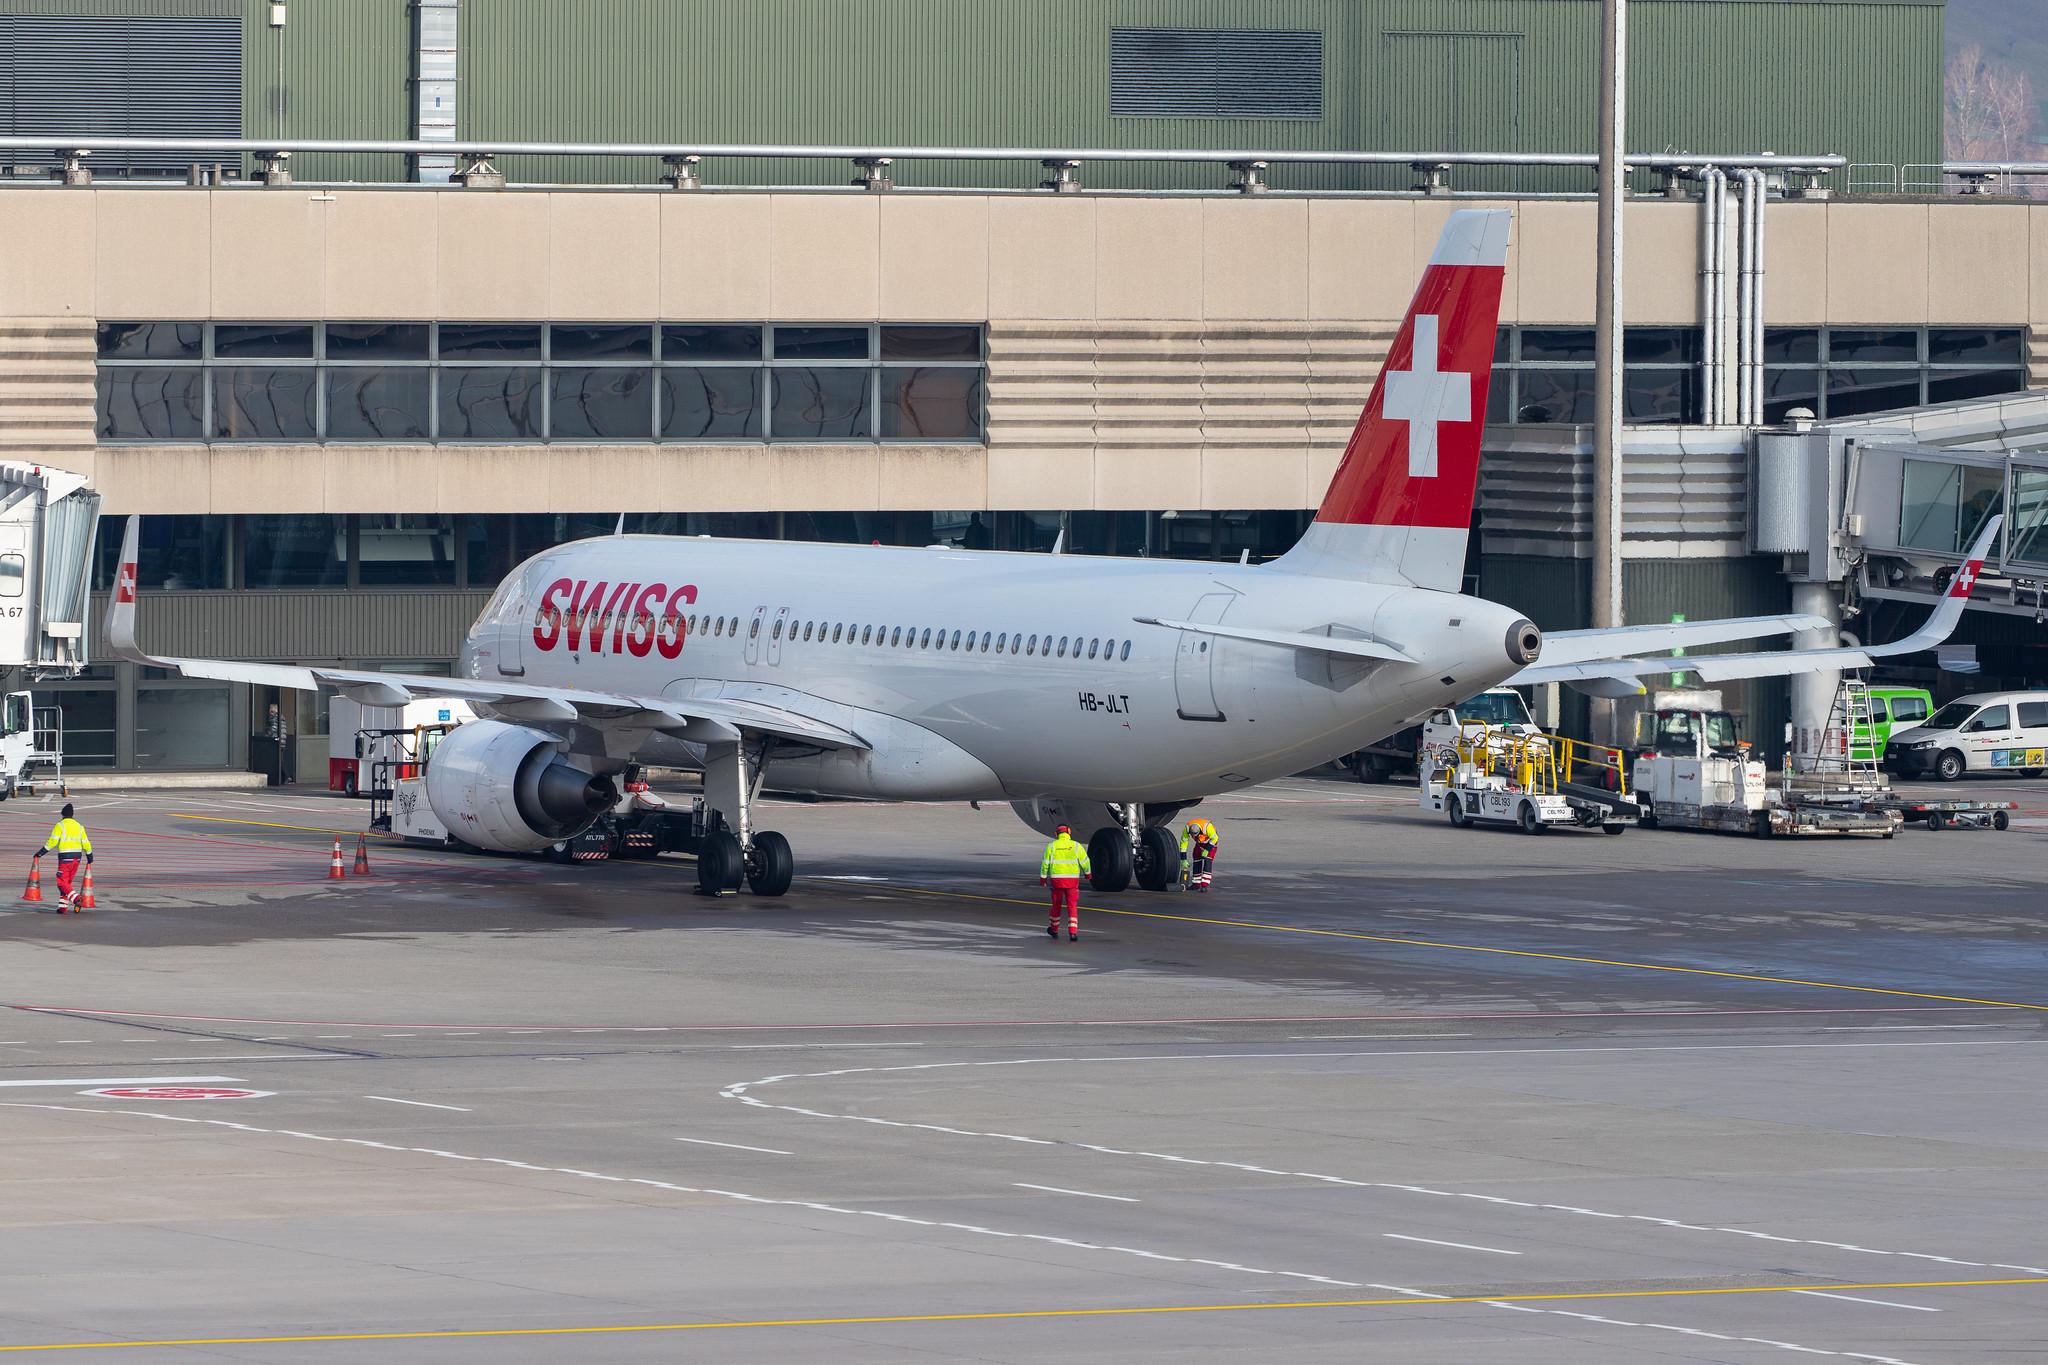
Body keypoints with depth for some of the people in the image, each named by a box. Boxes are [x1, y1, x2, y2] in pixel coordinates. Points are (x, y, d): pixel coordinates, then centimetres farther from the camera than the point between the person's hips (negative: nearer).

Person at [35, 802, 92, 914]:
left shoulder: (60, 825, -6)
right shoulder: (79, 826, 11)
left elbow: (53, 841, -14)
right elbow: (86, 843, 14)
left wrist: (41, 852, -7)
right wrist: (89, 856, 28)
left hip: (65, 857, -6)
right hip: (77, 856, 6)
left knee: (62, 882, -4)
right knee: (68, 882, 14)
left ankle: (76, 899, -25)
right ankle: (63, 906, 13)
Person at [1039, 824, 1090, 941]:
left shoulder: (1052, 846, 0)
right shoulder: (1076, 846, 0)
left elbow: (1045, 863, 0)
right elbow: (1084, 861, 4)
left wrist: (1043, 877, 10)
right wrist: (1087, 873, 23)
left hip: (1056, 879, 0)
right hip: (1072, 879, 0)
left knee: (1056, 905, 16)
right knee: (1072, 906, 1)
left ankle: (1054, 930, 31)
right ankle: (1073, 932, -12)